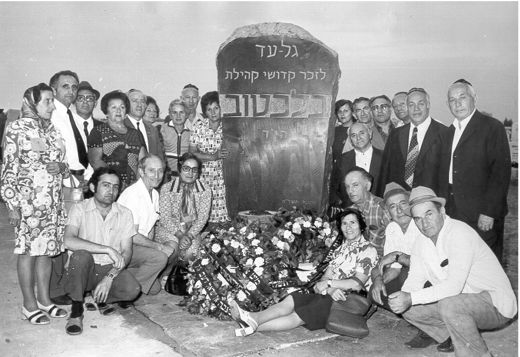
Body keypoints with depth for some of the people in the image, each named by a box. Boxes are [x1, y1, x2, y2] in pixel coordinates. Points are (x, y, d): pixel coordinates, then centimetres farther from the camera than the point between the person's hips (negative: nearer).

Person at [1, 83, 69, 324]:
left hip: (53, 202, 6)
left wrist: (61, 166, -5)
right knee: (28, 250, 2)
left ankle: (44, 299, 23)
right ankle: (29, 304, 15)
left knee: (47, 250, 11)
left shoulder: (52, 130, 12)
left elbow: (63, 165, 19)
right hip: (28, 202, -6)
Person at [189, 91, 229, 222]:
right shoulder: (200, 127, 1)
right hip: (202, 176, 0)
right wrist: (214, 156, -12)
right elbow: (192, 153, -3)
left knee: (220, 210, -5)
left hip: (221, 176, 0)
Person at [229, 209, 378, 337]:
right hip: (331, 295, 7)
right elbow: (325, 277, 7)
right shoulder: (340, 249, 20)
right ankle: (253, 318, -36)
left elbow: (357, 283, -15)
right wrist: (330, 289, -15)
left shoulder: (368, 250, -3)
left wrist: (328, 283, -11)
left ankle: (254, 325, -38)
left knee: (298, 316, -24)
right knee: (291, 300, -18)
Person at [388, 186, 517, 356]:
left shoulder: (459, 232, -24)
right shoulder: (422, 242, 2)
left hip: (495, 304, -8)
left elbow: (454, 286, -32)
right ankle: (453, 338, 15)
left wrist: (412, 298, -33)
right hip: (461, 301, 8)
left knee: (449, 305, -36)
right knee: (408, 308, -2)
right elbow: (415, 279, 1)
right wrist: (403, 297, -21)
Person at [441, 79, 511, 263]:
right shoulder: (450, 131, 14)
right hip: (454, 213, 6)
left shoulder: (492, 127, -6)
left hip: (482, 219, -6)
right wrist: (445, 206, 6)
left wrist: (489, 213, -17)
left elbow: (501, 172, -13)